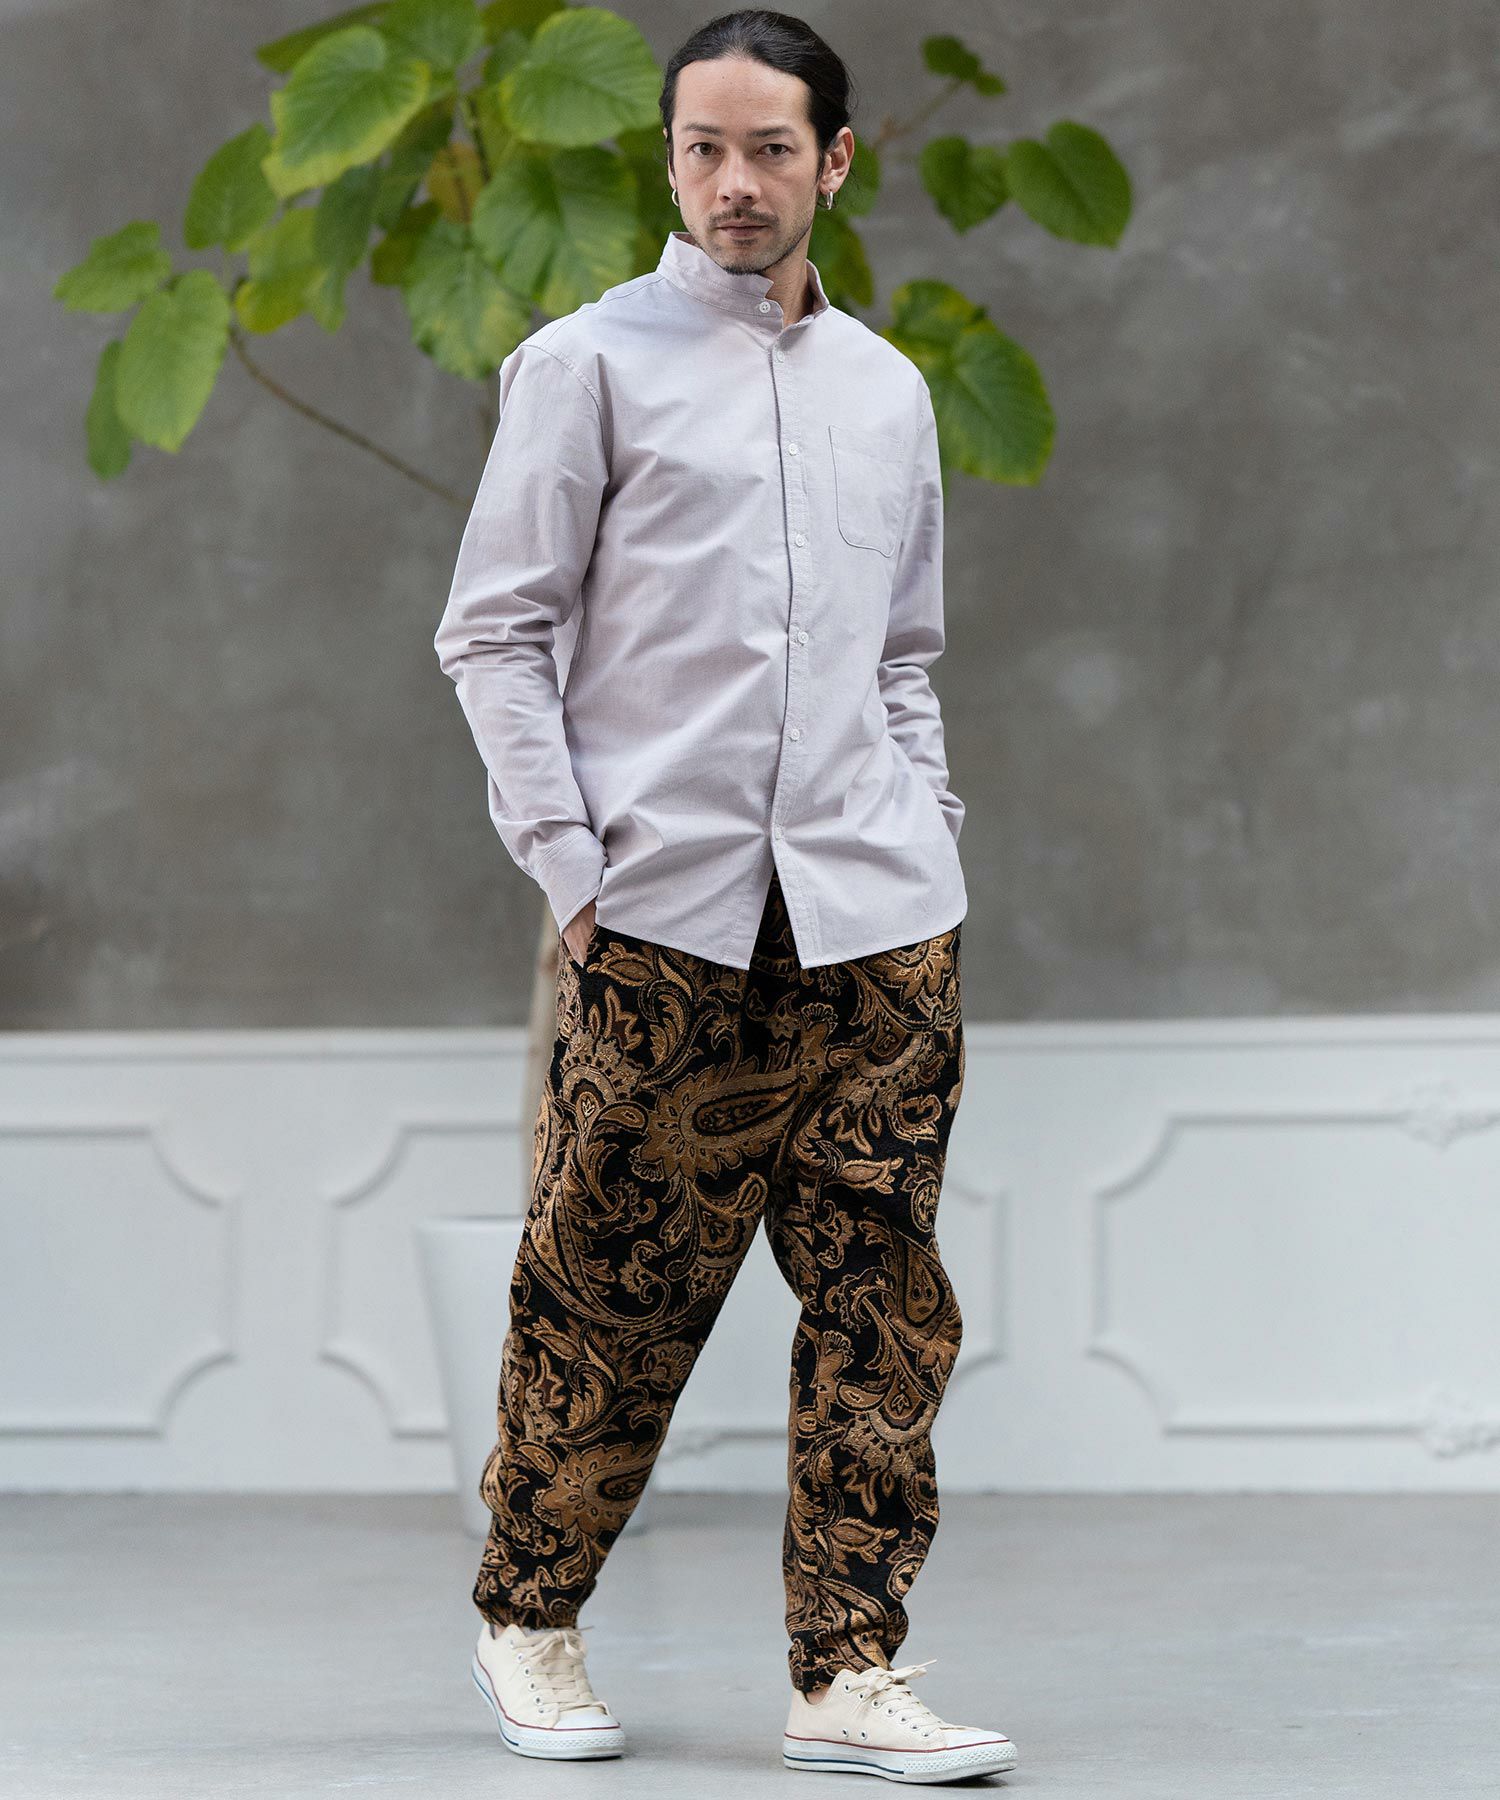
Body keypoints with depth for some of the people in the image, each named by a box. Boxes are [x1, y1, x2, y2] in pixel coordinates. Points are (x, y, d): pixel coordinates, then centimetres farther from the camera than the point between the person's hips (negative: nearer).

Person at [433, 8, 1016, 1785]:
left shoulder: (889, 389, 18)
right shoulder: (588, 363, 4)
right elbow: (494, 632, 1)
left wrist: (929, 865, 13)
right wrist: (569, 868, -6)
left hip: (870, 915, 4)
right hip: (663, 912, -4)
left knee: (881, 1297, -2)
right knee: (606, 1292, 0)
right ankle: (530, 1619, 19)